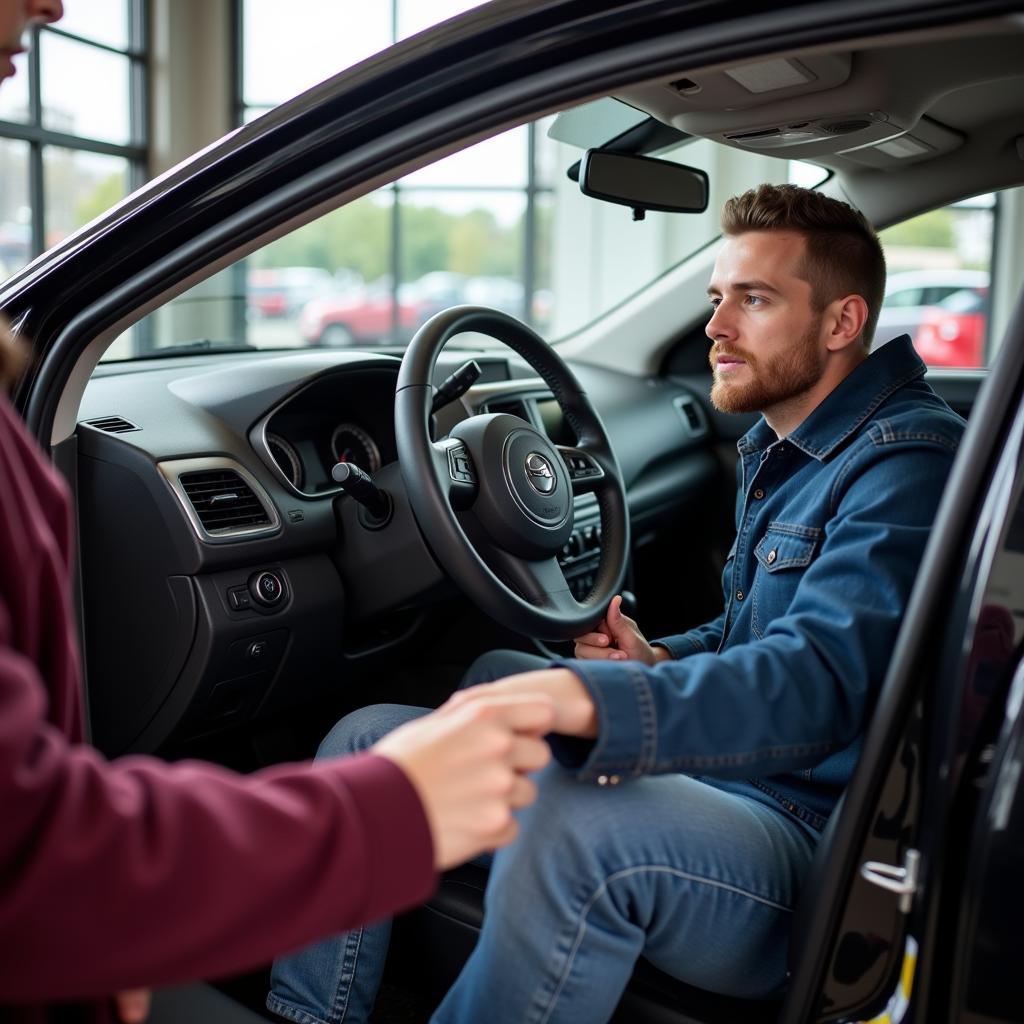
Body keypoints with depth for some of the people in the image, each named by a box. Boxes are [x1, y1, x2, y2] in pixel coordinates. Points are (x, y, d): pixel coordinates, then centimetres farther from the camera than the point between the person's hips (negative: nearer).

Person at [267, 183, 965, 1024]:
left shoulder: (906, 460, -14)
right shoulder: (780, 449, 16)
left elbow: (817, 677, -30)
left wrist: (582, 698, -45)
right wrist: (659, 662, 3)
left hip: (807, 830, -9)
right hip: (704, 775, 9)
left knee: (572, 826, -41)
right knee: (368, 744, 1)